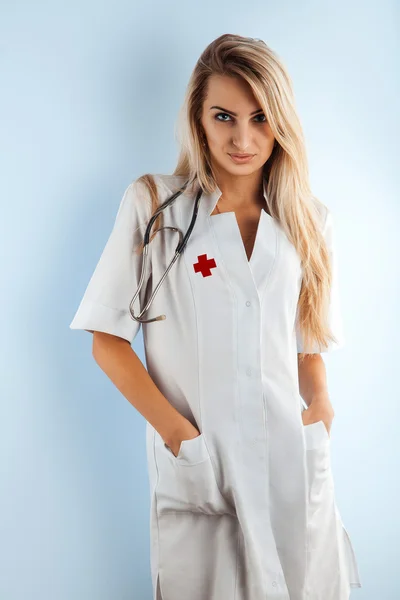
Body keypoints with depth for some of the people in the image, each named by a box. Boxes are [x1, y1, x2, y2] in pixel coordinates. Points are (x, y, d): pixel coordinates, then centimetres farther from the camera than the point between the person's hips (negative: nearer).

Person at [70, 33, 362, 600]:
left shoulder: (310, 221, 6)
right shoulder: (153, 204, -3)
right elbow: (108, 340, -4)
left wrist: (322, 404, -6)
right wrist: (177, 432, -14)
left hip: (294, 463, 3)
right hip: (195, 466, -2)